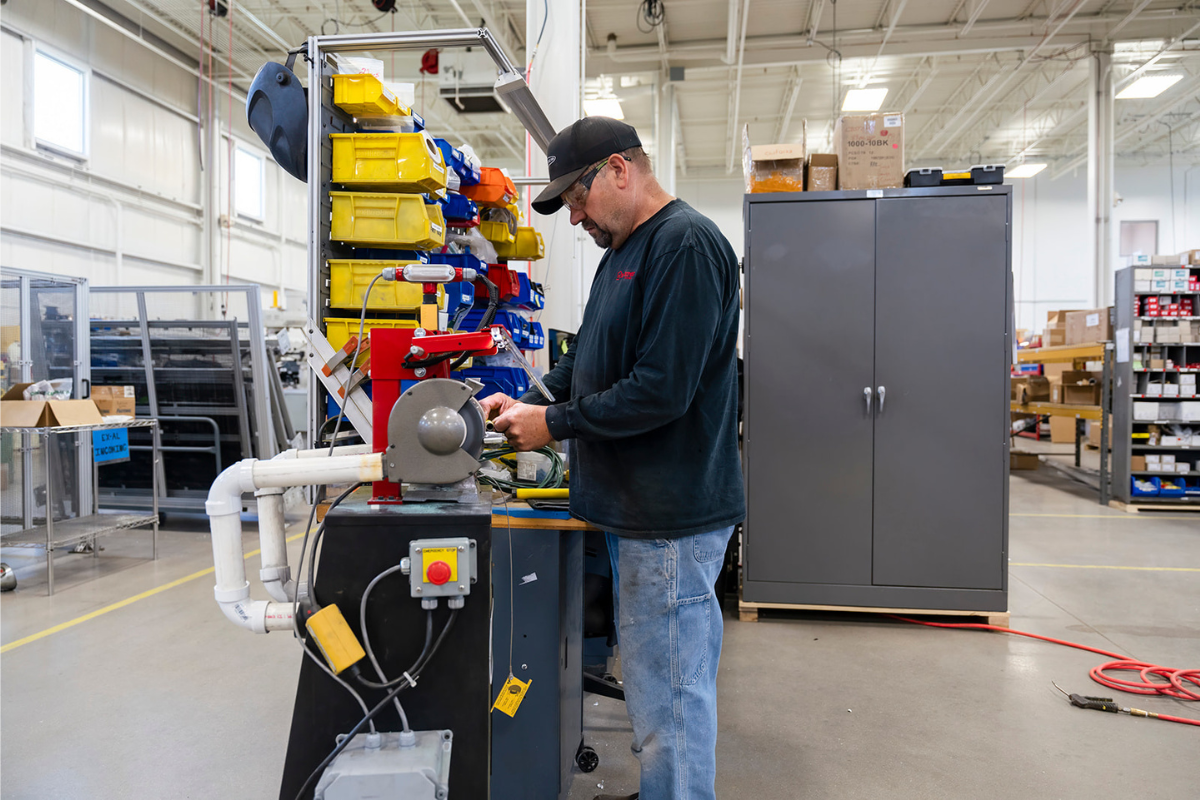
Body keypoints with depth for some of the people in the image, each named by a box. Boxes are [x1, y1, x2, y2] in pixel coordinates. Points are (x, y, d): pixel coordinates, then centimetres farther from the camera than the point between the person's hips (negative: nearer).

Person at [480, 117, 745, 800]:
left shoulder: (687, 243, -16)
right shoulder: (624, 251, 17)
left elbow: (660, 390, -23)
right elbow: (588, 360, 20)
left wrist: (553, 423, -14)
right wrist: (526, 400, 5)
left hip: (673, 516, -10)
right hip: (638, 508, 10)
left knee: (668, 699, 2)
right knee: (665, 677, 22)